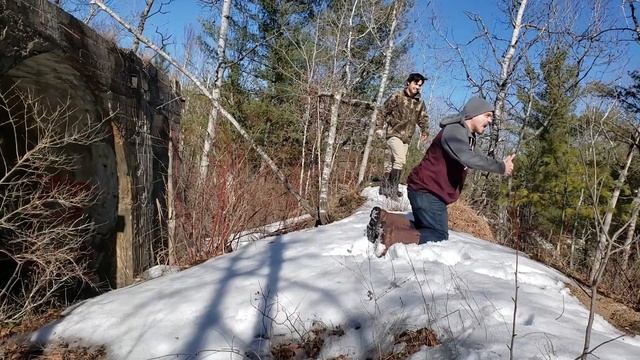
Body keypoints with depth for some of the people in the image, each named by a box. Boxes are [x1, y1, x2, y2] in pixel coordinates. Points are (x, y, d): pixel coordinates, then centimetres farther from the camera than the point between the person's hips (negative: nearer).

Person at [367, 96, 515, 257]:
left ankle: (383, 219, 6)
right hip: (427, 191, -11)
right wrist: (501, 167, -25)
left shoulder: (467, 135, 17)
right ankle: (389, 237, -18)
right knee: (438, 236, -9)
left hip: (429, 191, 11)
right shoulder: (455, 131, -19)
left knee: (427, 229, 15)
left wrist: (500, 164, 5)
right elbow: (469, 158, -33)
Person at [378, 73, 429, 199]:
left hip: (407, 137, 6)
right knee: (400, 159, -21)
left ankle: (384, 186, 22)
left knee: (392, 162, 12)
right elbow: (384, 112, -1)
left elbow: (423, 118, 17)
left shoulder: (420, 102, 9)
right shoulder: (397, 96, -5)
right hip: (394, 134, -6)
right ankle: (393, 188, -15)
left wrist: (425, 130, 2)